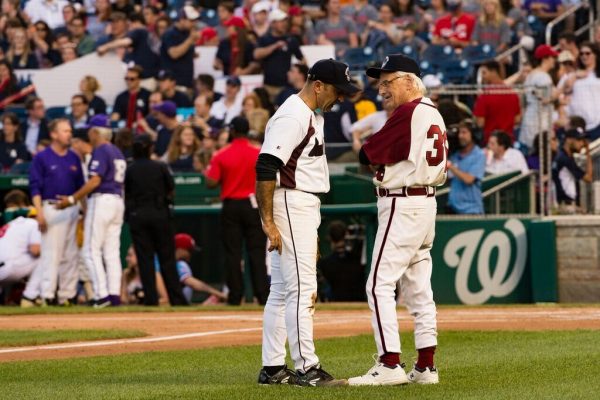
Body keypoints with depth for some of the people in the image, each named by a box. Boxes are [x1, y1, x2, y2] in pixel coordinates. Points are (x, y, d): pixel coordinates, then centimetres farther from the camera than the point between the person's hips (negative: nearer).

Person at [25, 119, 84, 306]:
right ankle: (46, 295, -8)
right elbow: (35, 187, -5)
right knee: (51, 253, -9)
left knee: (70, 255, 6)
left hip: (72, 210, 6)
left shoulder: (74, 158, 13)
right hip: (51, 209, -6)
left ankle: (67, 295, 11)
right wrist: (40, 213, -15)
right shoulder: (42, 158, -2)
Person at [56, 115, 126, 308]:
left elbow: (95, 181, -19)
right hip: (118, 201, 9)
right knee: (111, 252, 7)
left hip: (101, 200, -9)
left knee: (92, 251, -5)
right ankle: (114, 294, 1)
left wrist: (72, 199, -17)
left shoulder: (100, 151, -10)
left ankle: (102, 295, -13)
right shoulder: (118, 152, 17)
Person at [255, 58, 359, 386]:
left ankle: (272, 368, 14)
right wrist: (268, 221, -25)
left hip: (305, 208, 11)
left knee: (282, 290, 11)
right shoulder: (293, 117, -16)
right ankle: (306, 368, -10)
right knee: (301, 289, -10)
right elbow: (265, 167, -23)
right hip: (290, 203, -11)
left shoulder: (312, 115, 17)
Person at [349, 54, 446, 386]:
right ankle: (425, 367, 12)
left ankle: (389, 365, -14)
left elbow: (366, 155, -15)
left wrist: (373, 149, 7)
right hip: (426, 201, 10)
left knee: (380, 285, -9)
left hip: (401, 206, -10)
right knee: (418, 287, 11)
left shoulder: (408, 113, -15)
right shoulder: (434, 115, 14)